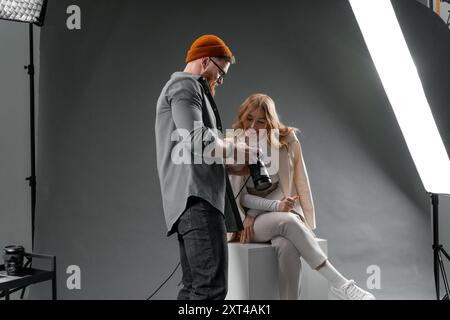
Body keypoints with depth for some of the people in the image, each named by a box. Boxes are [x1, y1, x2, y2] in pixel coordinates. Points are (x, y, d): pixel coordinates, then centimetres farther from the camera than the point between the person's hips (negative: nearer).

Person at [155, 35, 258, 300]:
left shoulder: (186, 88, 32)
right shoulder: (185, 84, 0)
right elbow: (197, 138, -16)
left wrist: (230, 166, 23)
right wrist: (237, 149, -3)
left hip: (193, 201, 11)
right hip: (197, 198, -11)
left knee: (195, 287, 6)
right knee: (212, 286, -18)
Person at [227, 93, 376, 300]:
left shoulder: (287, 140, 0)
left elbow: (300, 182, -2)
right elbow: (238, 196, -4)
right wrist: (275, 206, -20)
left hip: (285, 212, 1)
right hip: (250, 222, -1)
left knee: (287, 246, -35)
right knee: (288, 221, -34)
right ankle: (339, 283, -31)